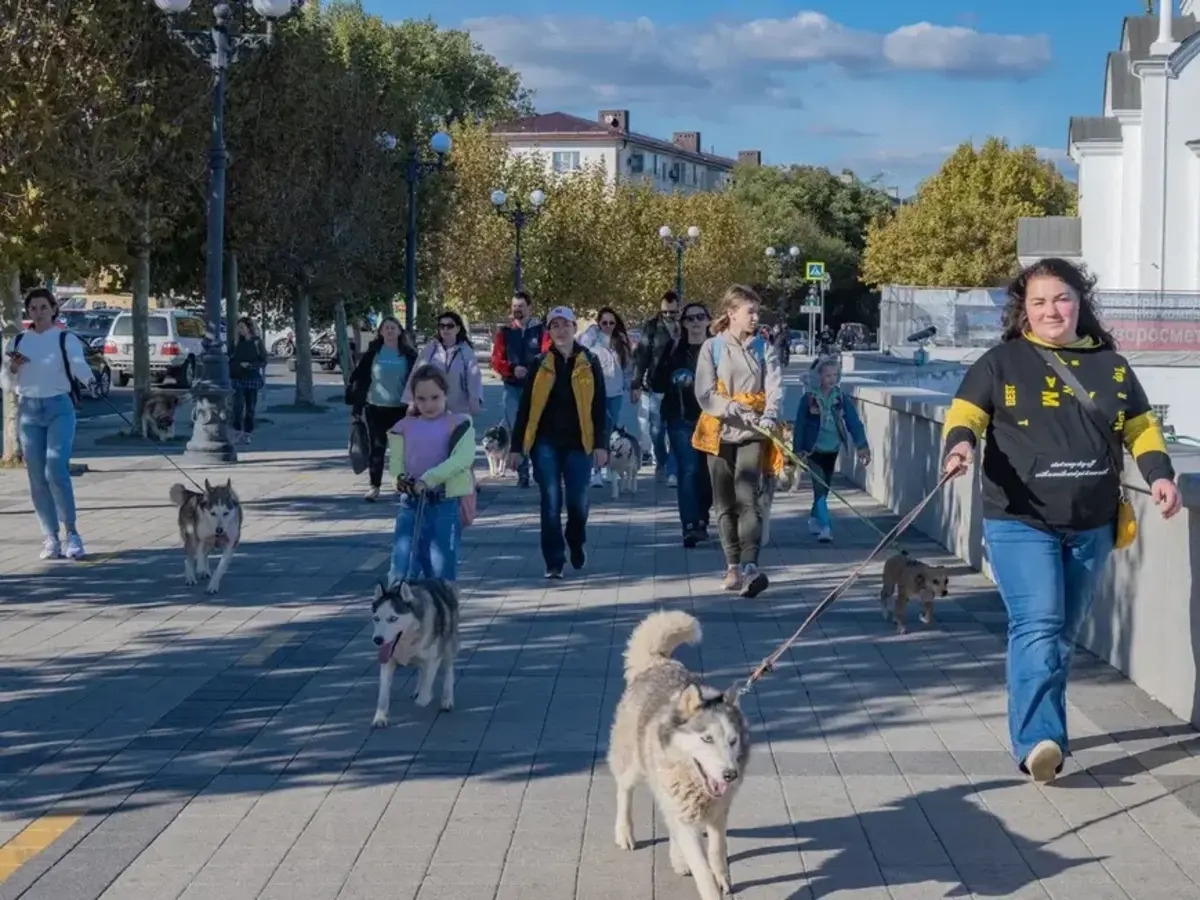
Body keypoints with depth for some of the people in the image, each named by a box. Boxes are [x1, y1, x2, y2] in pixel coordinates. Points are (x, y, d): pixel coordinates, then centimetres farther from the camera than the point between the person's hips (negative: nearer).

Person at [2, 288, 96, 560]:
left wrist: (89, 379, -38)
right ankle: (50, 538, 8)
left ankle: (71, 533, -5)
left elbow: (79, 365, -16)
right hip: (28, 410, 4)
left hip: (59, 408, -4)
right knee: (37, 478, 2)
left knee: (56, 471, -16)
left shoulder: (67, 339, 0)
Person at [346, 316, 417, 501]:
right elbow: (359, 378, 2)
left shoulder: (409, 354, 2)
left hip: (400, 408, 0)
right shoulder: (372, 353, 1)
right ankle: (374, 486, 7)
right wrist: (356, 405, -3)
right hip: (376, 408, 0)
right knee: (377, 448, 1)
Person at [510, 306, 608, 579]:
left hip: (578, 443, 0)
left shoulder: (589, 363, 3)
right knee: (551, 502, -2)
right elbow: (525, 407, 5)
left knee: (578, 502, 2)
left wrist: (600, 444, -5)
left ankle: (576, 545, 31)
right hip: (546, 443, 0)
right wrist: (517, 446, 2)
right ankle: (554, 562, 4)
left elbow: (599, 407, 2)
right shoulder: (540, 364, 4)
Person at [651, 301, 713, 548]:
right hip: (681, 419, -1)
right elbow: (657, 384, 7)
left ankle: (702, 520, 23)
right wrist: (675, 381, -12)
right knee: (688, 471, -11)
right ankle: (690, 525, -17)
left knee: (707, 472, 6)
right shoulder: (674, 349, 7)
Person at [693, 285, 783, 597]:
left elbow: (775, 386, -4)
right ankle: (733, 566, 15)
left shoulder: (763, 348, 6)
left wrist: (769, 416, -24)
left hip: (753, 434, -1)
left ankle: (750, 566, -25)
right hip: (720, 431, 1)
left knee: (747, 498, -15)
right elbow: (705, 394, -6)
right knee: (725, 502, 6)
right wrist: (736, 410, -21)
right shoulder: (712, 347, 1)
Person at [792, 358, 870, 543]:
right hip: (814, 449, -4)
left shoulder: (841, 397, -1)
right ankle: (825, 527, -16)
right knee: (820, 487, -12)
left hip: (832, 449, 4)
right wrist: (798, 450, -9)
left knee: (825, 487, 15)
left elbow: (853, 421, -7)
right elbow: (800, 425, -6)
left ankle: (814, 519, 35)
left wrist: (862, 446, -16)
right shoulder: (809, 398, -9)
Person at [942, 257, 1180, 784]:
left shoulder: (1111, 366, 12)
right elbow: (965, 413, -5)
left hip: (1091, 527, 4)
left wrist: (1158, 473, 0)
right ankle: (1037, 742, -22)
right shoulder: (1002, 362, 1)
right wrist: (960, 443, -28)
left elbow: (1141, 427, 17)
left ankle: (1039, 730, 28)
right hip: (1020, 522, -4)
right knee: (1037, 628, -17)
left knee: (1064, 633, 13)